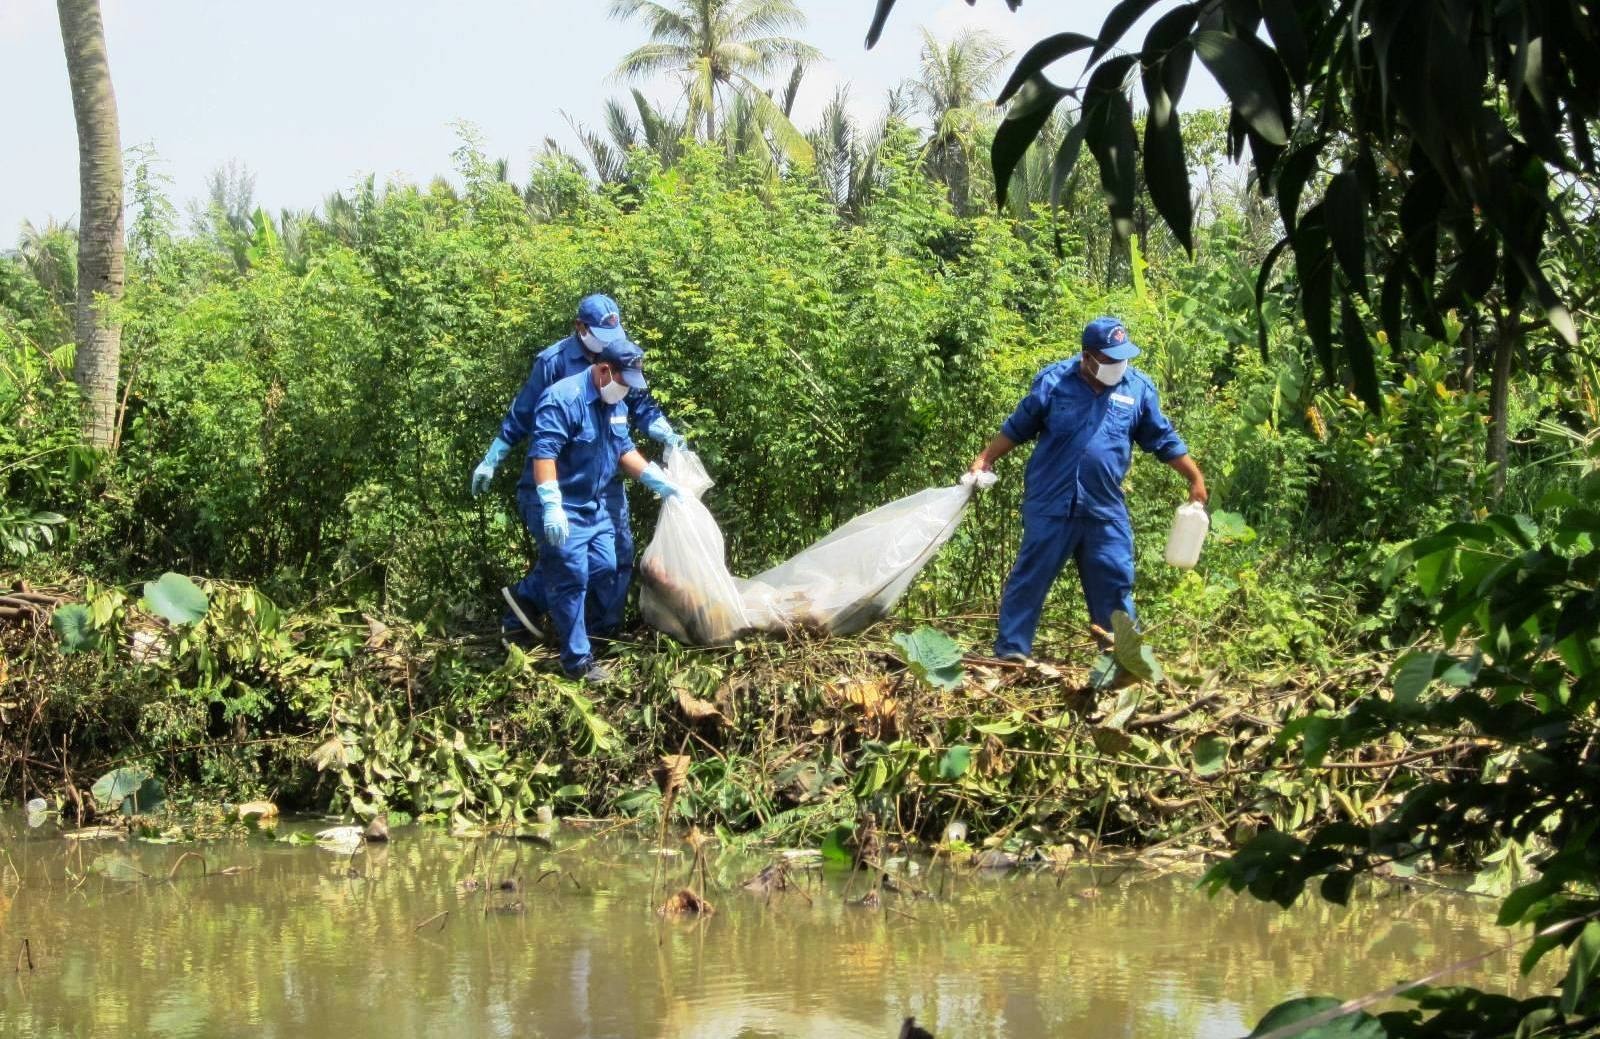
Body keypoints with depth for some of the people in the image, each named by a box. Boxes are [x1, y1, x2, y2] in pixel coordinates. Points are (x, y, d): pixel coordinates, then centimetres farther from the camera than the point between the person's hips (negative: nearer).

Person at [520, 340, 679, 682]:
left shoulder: (614, 404, 8)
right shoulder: (563, 399, -23)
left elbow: (624, 449, 18)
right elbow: (543, 453, -30)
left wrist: (657, 480, 6)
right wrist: (552, 506, -38)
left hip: (594, 506, 9)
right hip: (560, 507, -9)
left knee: (604, 573, 8)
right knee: (572, 579, -8)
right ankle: (577, 661, -2)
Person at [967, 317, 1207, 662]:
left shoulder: (1139, 388, 4)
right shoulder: (1054, 381, -2)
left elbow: (1164, 440, 12)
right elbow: (1017, 428, 8)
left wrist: (1196, 480, 11)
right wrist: (984, 460, 7)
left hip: (1105, 509, 2)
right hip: (1050, 504, -2)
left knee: (1115, 582, 5)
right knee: (1030, 579, 1)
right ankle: (1011, 651, 7)